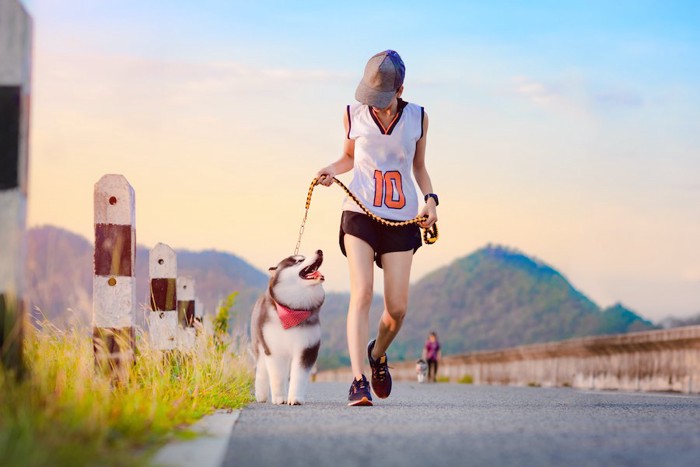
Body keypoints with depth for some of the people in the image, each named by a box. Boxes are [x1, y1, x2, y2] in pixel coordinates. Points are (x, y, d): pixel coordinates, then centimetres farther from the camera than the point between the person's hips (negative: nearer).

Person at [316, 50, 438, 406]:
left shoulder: (417, 118, 4)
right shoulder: (353, 115, 2)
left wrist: (430, 198, -1)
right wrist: (332, 170, -3)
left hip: (402, 219, 1)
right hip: (360, 213, -1)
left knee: (397, 308, -1)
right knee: (361, 294, -17)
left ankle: (378, 353, 32)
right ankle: (359, 382, -19)